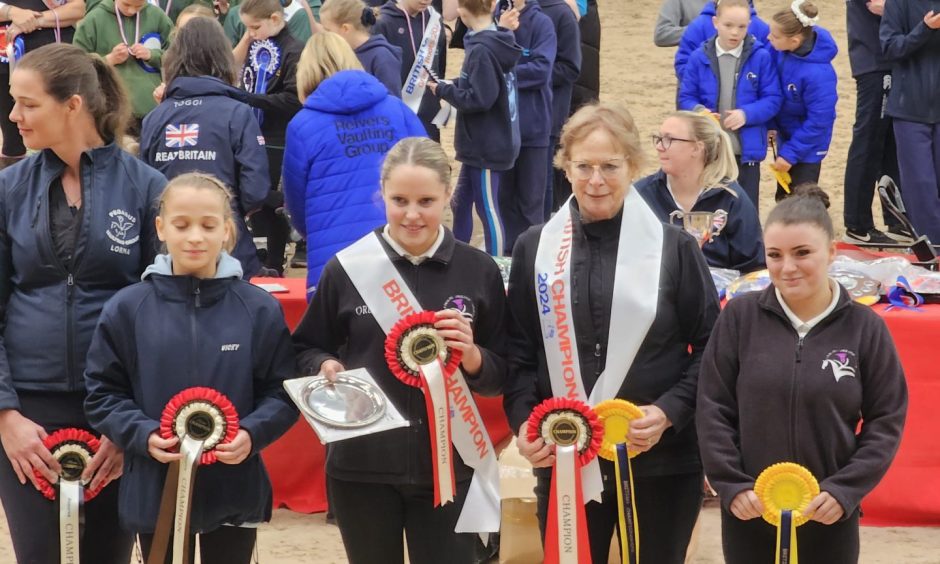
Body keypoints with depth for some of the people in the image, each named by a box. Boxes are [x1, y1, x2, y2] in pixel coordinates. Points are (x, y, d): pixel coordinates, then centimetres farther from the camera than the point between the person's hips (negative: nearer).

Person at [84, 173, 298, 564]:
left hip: (235, 492, 0)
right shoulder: (127, 308, -3)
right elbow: (103, 393, 2)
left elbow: (282, 392, 1)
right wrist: (143, 435, -15)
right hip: (155, 491, 0)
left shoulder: (260, 309, -3)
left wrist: (252, 434, -17)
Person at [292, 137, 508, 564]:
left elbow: (501, 376, 5)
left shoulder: (479, 271, -1)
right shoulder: (347, 268, -3)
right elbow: (306, 349, 9)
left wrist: (472, 356, -15)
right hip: (362, 466, 0)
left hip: (448, 465, 0)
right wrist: (326, 367, -12)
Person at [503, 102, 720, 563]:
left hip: (662, 461, -1)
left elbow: (711, 347, 1)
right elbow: (518, 350, 8)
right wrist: (523, 421, -8)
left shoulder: (674, 248, -1)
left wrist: (670, 412, -13)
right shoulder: (535, 248, 5)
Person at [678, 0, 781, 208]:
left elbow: (773, 99, -4)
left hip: (746, 150, -1)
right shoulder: (699, 58, -3)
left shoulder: (761, 57, -6)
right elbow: (686, 97, 2)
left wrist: (747, 114, -20)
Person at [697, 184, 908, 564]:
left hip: (830, 518, 0)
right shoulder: (740, 317, -3)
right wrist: (732, 485, -9)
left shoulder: (865, 327, -4)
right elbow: (713, 409, 0)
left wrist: (844, 490, -11)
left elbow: (886, 421, -1)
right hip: (749, 514, 1)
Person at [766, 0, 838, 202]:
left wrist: (791, 153, -20)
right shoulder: (779, 49, -16)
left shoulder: (818, 73, -34)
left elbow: (818, 121, -25)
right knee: (783, 199, 20)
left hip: (806, 146, -7)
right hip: (786, 136, 7)